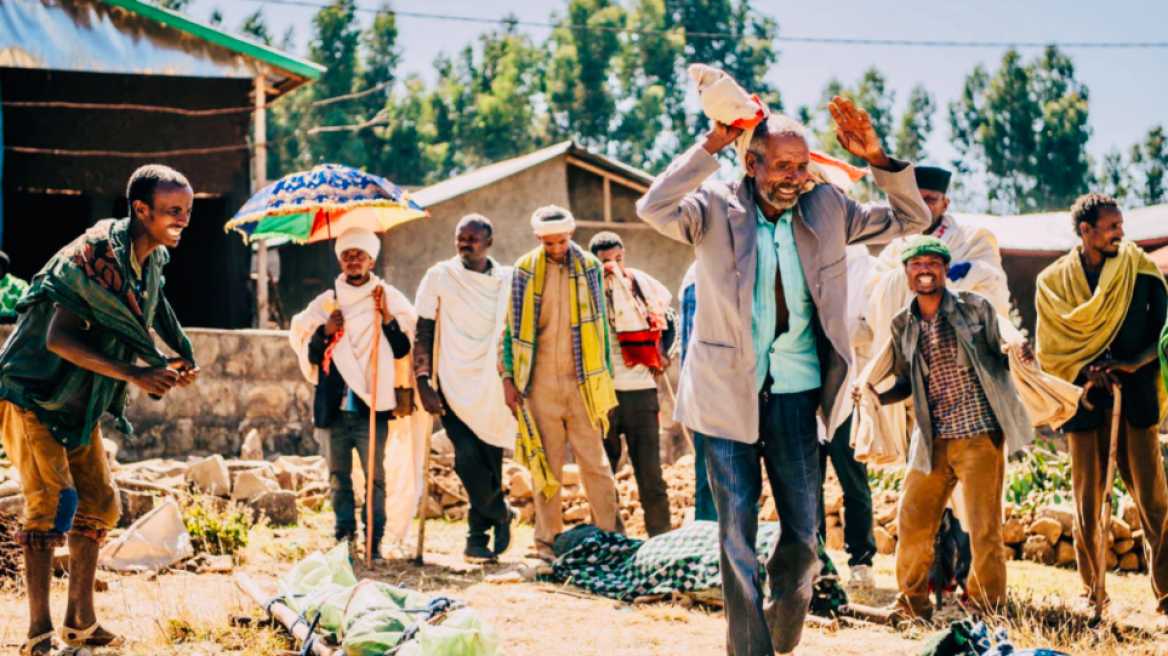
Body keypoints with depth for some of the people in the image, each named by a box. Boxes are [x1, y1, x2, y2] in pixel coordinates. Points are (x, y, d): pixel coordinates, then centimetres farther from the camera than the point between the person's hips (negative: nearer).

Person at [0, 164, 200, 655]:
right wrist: (134, 373, -32)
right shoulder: (97, 255, -24)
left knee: (99, 504, 8)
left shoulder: (152, 261, 4)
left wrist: (164, 372, -3)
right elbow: (60, 338, -29)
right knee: (52, 500, -16)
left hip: (79, 406, 9)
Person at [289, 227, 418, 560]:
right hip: (333, 406, 2)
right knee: (339, 476, 4)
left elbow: (403, 349, -1)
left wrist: (386, 315, -11)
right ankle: (344, 537, 13)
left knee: (375, 476, -7)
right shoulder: (325, 302, 13)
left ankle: (375, 540, -1)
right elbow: (309, 355, 11)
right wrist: (325, 332, -7)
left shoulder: (390, 299, 8)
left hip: (372, 407, -2)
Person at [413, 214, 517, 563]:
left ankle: (477, 537, 15)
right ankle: (500, 514, 5)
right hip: (454, 387, -2)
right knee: (469, 456, -17)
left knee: (489, 462, 2)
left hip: (494, 389, 2)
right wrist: (423, 383, -6)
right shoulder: (439, 277, 3)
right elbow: (423, 333, 2)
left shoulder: (507, 280, 8)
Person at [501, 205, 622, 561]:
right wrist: (508, 377, 2)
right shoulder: (524, 270, 3)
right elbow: (512, 328, 7)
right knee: (545, 464, 4)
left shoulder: (589, 267, 4)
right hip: (540, 381, 0)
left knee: (594, 459, -1)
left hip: (582, 381, 0)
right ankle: (547, 539, 11)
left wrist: (605, 378, 7)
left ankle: (610, 535, 4)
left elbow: (601, 324, 9)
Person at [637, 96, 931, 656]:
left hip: (795, 390, 3)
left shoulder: (827, 210, 4)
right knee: (737, 534, 1)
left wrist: (876, 158, -7)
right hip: (728, 393, -3)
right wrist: (711, 145, -24)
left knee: (803, 534, 7)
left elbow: (912, 220, 8)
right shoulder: (716, 209, -6)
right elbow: (654, 209, -25)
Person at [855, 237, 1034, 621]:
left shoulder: (976, 309, -1)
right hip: (932, 441, 4)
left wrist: (1021, 353, -18)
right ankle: (912, 608, 22)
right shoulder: (903, 326, 9)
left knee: (984, 530, -4)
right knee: (912, 523, 5)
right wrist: (877, 398, -2)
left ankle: (988, 614, 9)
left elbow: (1003, 354, 4)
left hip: (980, 435, -4)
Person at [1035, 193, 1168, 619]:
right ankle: (1092, 593, 17)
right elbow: (1049, 349, 7)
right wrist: (1087, 372, -10)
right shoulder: (1054, 281, 4)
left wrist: (1132, 363, -12)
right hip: (1086, 399, 1)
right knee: (1087, 499, 4)